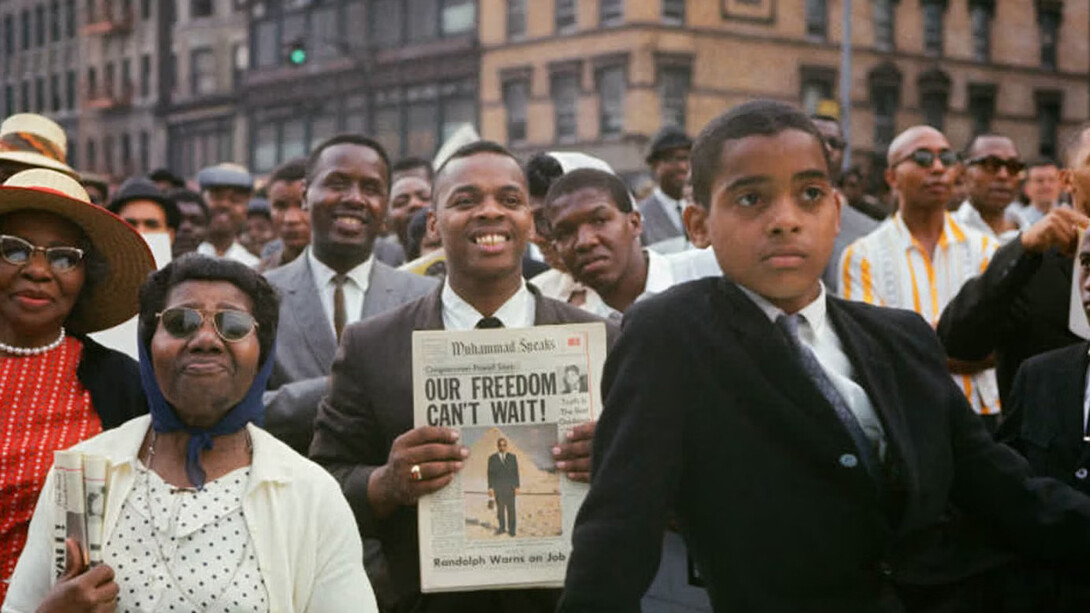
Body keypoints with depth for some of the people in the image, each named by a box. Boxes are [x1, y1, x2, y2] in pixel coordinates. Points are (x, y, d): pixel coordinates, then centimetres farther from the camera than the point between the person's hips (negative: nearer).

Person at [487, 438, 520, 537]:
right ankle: (502, 527, 7)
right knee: (500, 507, 0)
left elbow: (516, 473, 6)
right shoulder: (492, 458, 5)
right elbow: (490, 474, 4)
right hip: (497, 487, 0)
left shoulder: (513, 457, 6)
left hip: (510, 487, 0)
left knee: (511, 508, -3)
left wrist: (517, 487, 0)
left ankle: (511, 529, 1)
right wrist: (490, 487, -3)